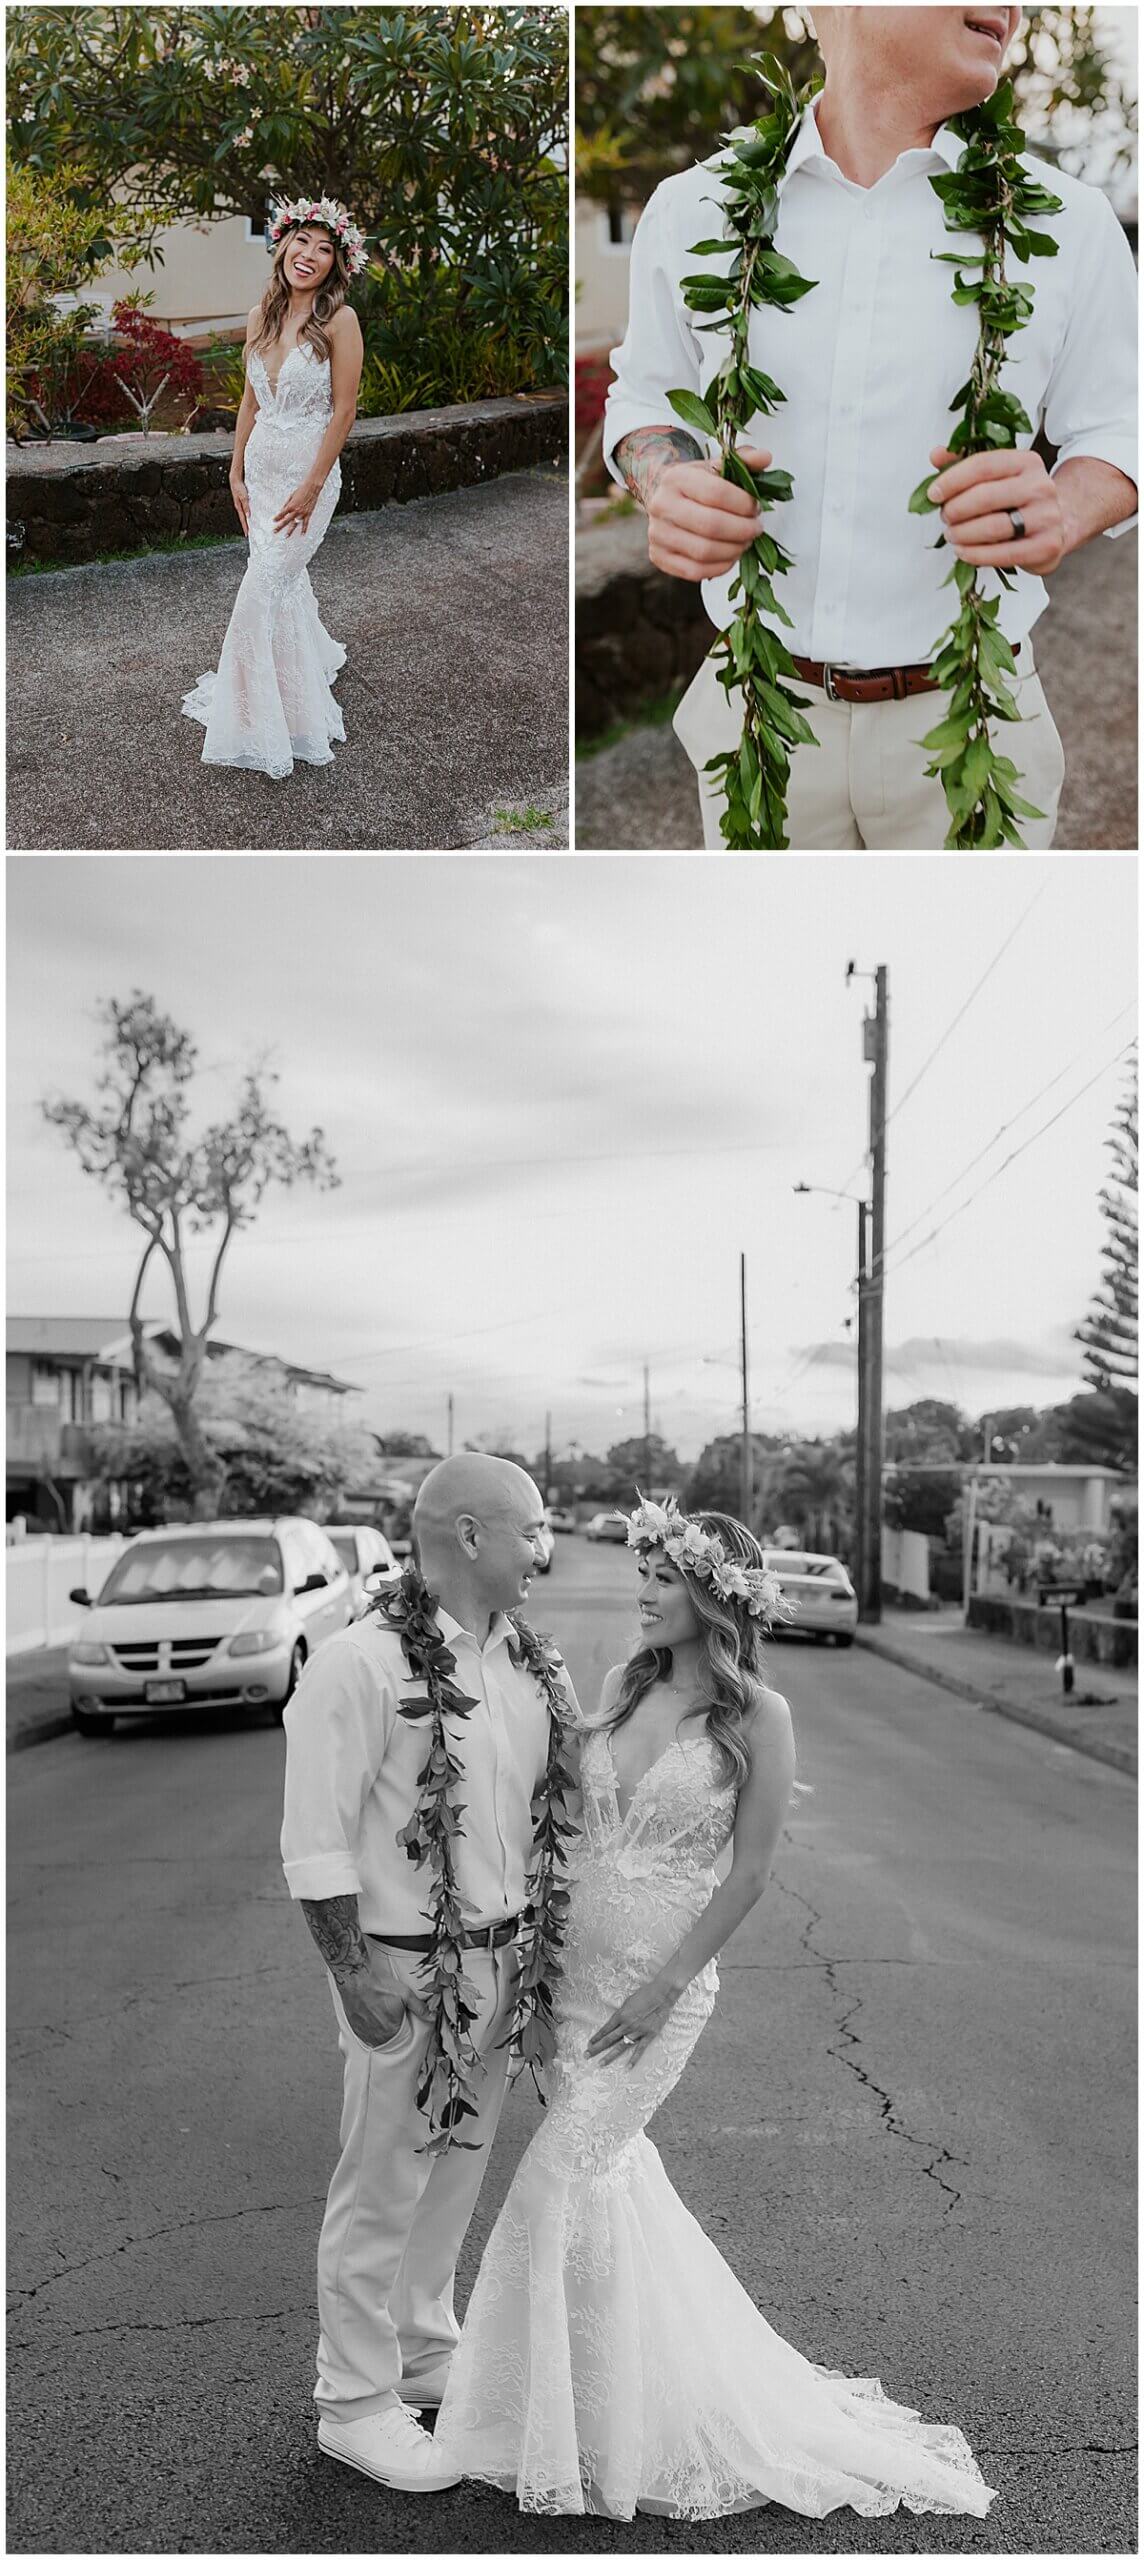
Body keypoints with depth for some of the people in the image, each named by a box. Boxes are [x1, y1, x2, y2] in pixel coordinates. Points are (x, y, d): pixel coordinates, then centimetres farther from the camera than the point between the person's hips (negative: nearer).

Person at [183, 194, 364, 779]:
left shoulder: (339, 320, -14)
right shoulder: (263, 315, 4)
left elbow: (343, 411, -14)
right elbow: (251, 398, 12)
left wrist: (310, 489, -15)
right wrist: (236, 472, 9)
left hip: (308, 473, -6)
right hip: (261, 467, 6)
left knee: (260, 595, -8)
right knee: (287, 582, 18)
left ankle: (259, 729, 3)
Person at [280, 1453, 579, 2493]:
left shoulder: (525, 1662, 5)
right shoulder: (362, 1663, -18)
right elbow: (317, 1841, -17)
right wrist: (356, 1972, -18)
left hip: (503, 1959, 7)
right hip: (407, 1970, -7)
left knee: (456, 2172, 22)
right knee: (383, 2190, 6)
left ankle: (426, 2352, 41)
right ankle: (355, 2403, 23)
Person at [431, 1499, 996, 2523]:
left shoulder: (757, 1716, -13)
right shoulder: (626, 1683, 3)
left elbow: (749, 1874, -11)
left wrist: (666, 1989, -13)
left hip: (662, 1979, -5)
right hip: (574, 1963, 6)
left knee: (563, 2177, -4)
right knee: (610, 2164, 17)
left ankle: (589, 2428, 17)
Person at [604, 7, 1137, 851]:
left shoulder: (1069, 222, -2)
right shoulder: (694, 208, 0)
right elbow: (645, 396, 12)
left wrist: (1062, 513, -22)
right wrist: (668, 486, -13)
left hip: (968, 720, 0)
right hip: (756, 709, 1)